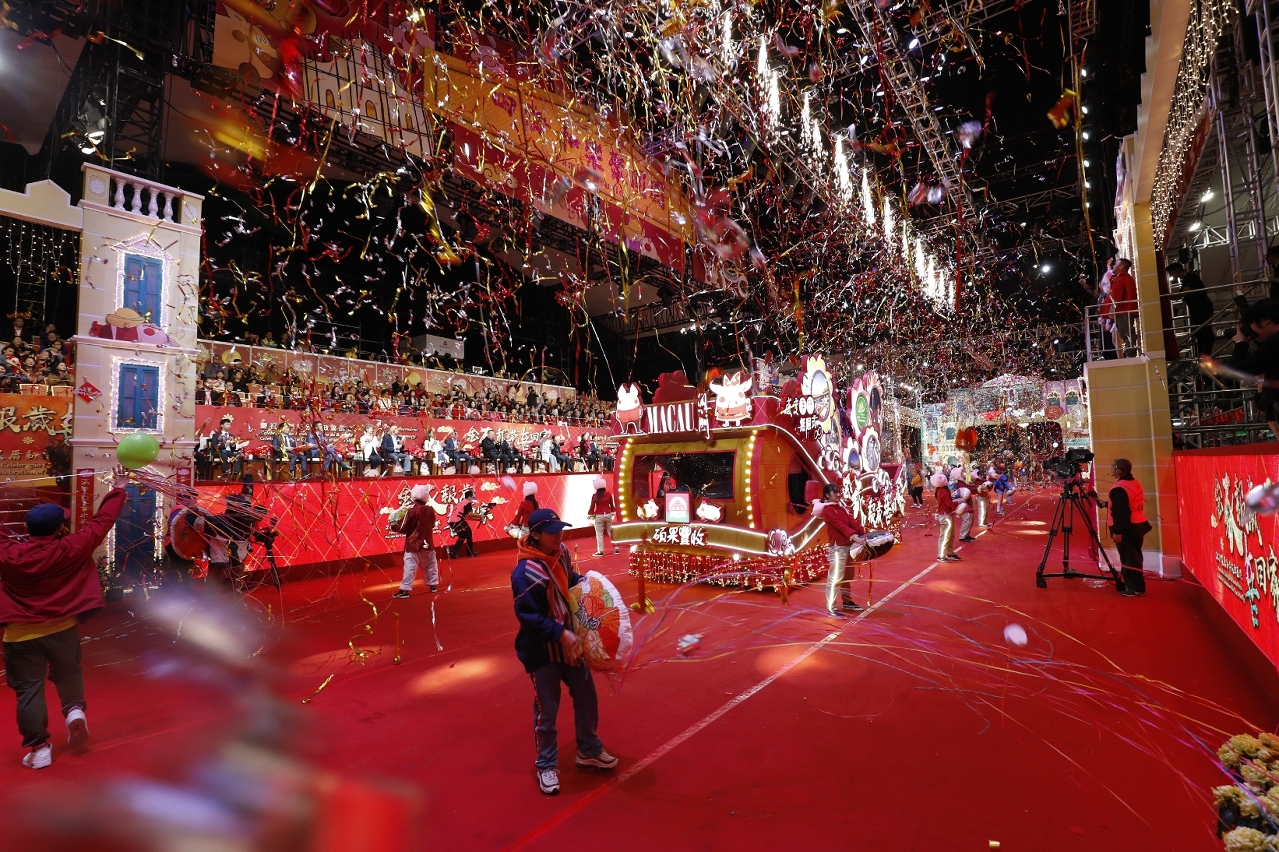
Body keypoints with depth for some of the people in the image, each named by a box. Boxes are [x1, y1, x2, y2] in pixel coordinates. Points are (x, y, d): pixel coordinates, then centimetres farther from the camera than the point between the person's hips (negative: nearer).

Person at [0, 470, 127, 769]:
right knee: (68, 673, 25)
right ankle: (75, 709, 3)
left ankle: (39, 748, 12)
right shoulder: (71, 549, -15)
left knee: (29, 690, 8)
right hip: (63, 628, 1)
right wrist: (118, 490, 4)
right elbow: (101, 522, -7)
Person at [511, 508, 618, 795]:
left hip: (570, 643, 7)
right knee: (547, 711, 9)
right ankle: (546, 766, 32)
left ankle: (588, 750, 41)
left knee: (586, 697, 19)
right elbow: (528, 616, -27)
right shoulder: (525, 572, -27)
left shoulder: (561, 554, -4)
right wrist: (560, 633, -29)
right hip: (542, 651, -7)